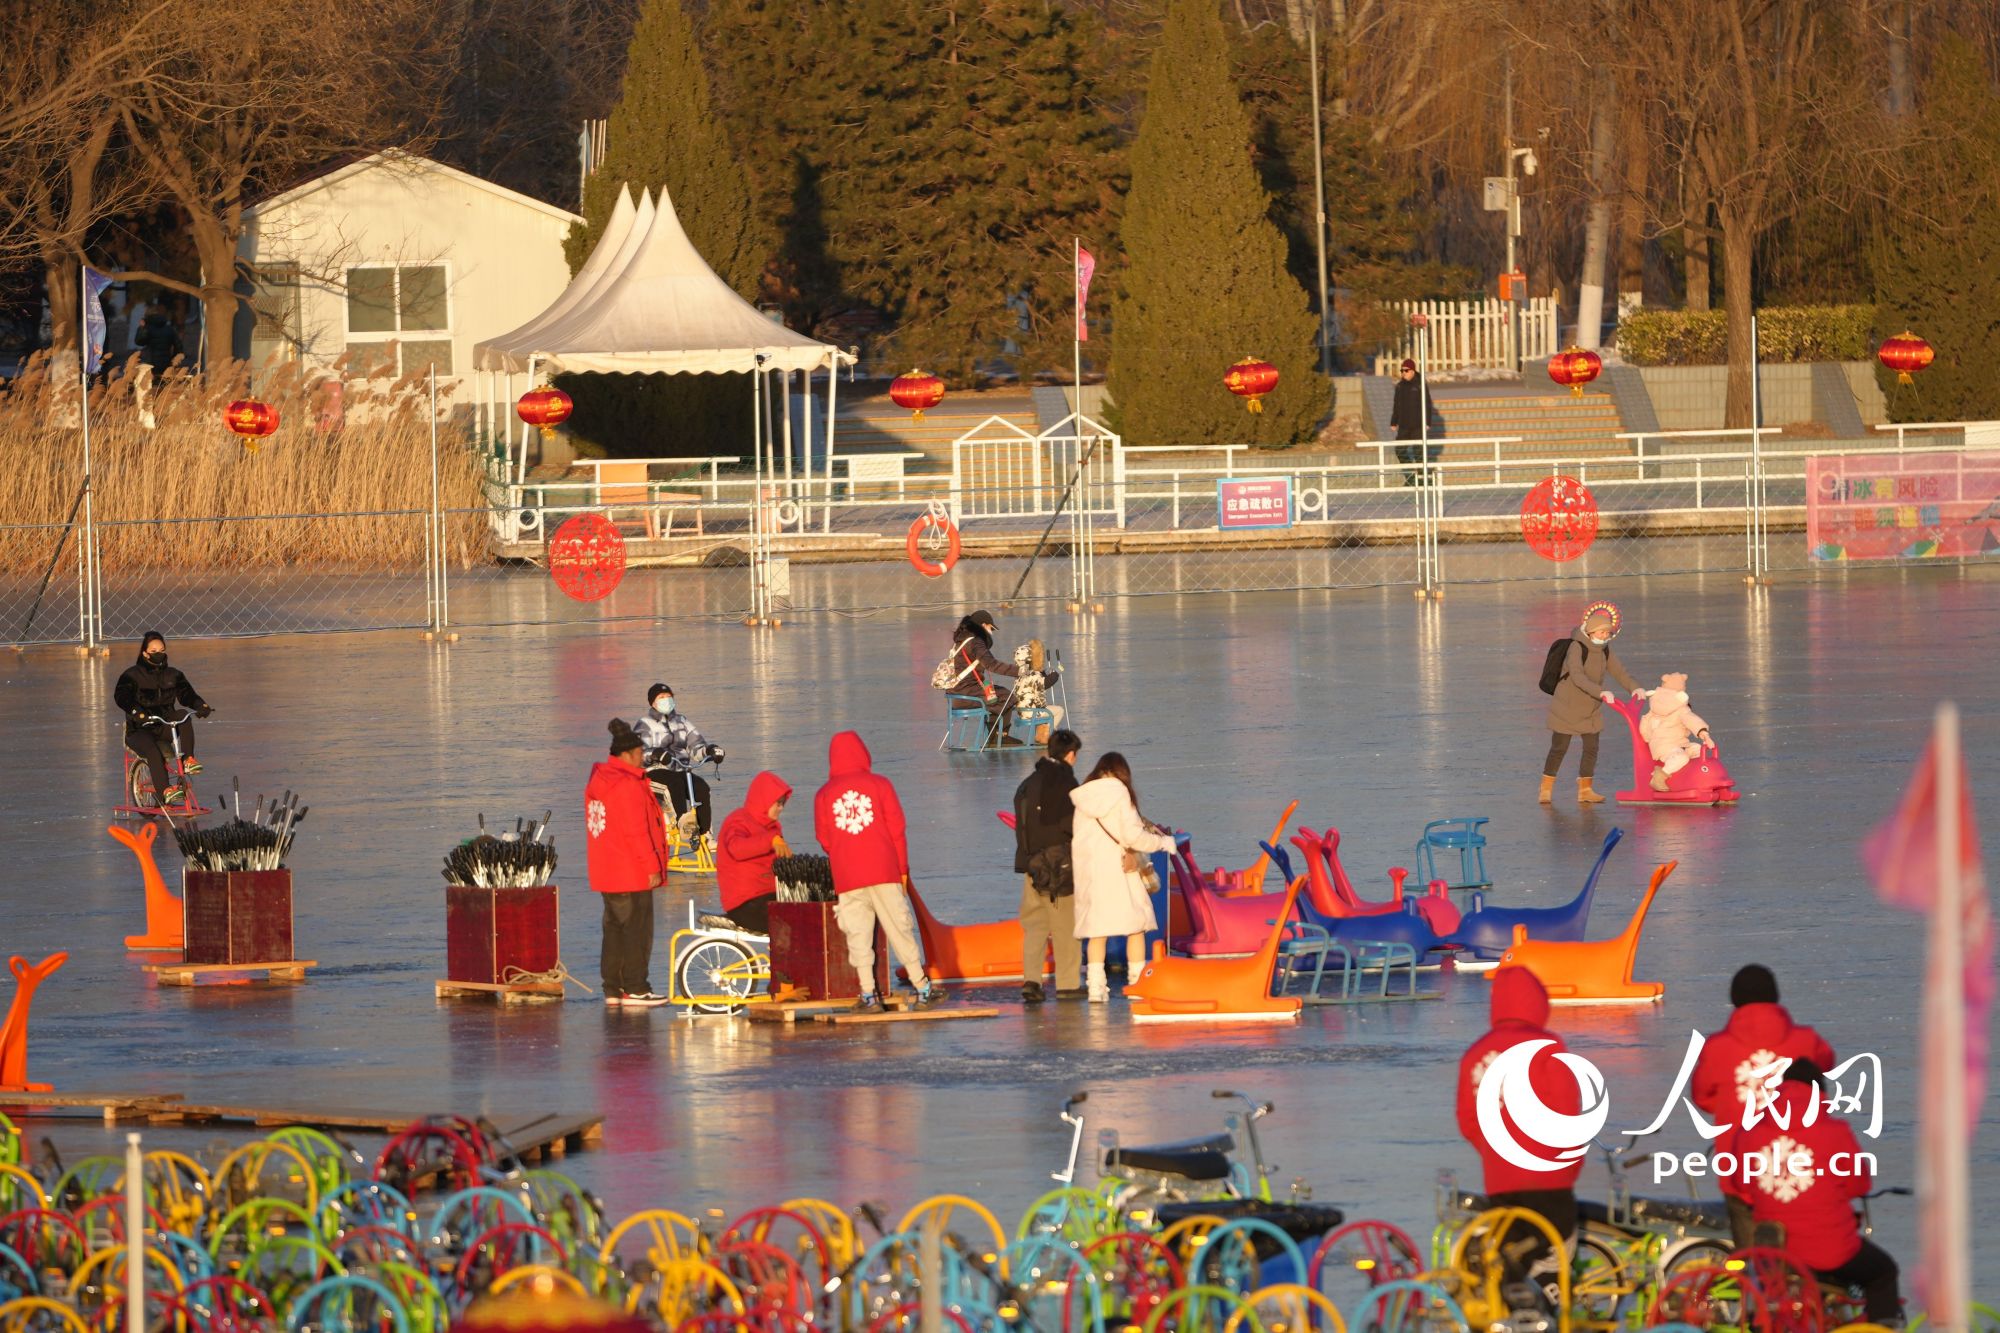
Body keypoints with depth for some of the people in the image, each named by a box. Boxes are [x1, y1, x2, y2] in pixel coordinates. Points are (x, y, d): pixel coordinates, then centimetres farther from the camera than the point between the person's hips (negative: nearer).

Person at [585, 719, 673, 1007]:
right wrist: (652, 866, -13)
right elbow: (636, 832, -19)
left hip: (606, 873, 9)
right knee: (636, 928, -3)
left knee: (614, 927, 13)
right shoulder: (628, 786, -17)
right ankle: (635, 990, -3)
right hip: (632, 873, -9)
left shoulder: (598, 783, 13)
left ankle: (613, 989, 15)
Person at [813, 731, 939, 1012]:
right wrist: (902, 868, 8)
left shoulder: (824, 795, 5)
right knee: (900, 928, 4)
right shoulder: (879, 785, 2)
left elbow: (823, 838, 7)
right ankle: (923, 990, 7)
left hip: (846, 876, 1)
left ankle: (868, 996, -1)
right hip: (883, 872, -1)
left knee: (858, 934, 3)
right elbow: (896, 828, 1)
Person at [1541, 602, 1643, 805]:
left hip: (1591, 709, 6)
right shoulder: (1577, 647, -21)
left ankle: (1584, 790, 12)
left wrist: (1634, 688, -24)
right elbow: (1577, 676, -35)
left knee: (1591, 748, 3)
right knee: (1558, 749, -1)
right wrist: (1600, 692, -46)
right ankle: (1546, 789, 10)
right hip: (1568, 707, -6)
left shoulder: (1604, 650, 2)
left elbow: (1619, 671, -4)